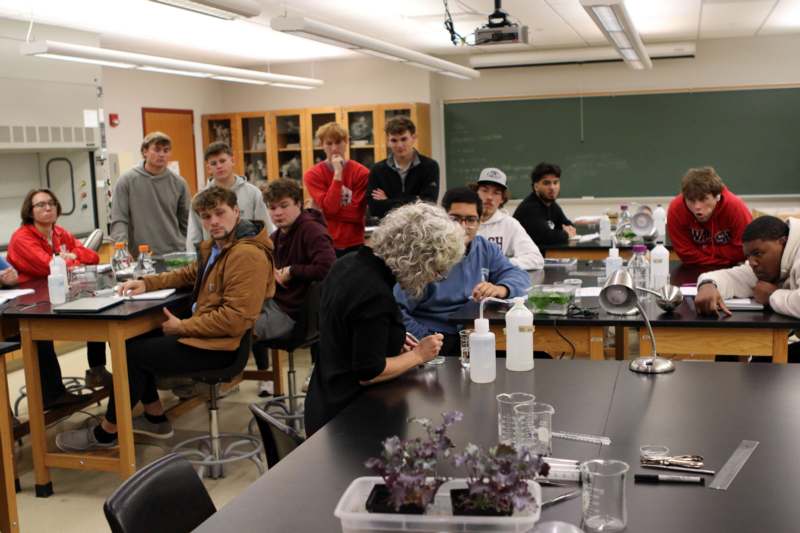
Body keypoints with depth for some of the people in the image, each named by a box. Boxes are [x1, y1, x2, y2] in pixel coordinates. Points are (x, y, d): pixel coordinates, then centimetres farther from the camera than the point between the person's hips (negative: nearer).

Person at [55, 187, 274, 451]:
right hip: (205, 331, 10)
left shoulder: (248, 255, -22)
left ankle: (107, 432, 14)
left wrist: (182, 327, -17)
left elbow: (235, 318, -26)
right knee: (135, 340, 16)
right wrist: (146, 283, 7)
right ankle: (155, 418, 24)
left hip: (221, 345, -10)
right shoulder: (216, 246, 10)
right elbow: (189, 274, 24)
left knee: (133, 353, -3)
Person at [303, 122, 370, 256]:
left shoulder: (361, 172, -3)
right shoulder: (313, 175, -3)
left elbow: (356, 213, -9)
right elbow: (329, 207, -14)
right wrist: (337, 174, -17)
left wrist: (321, 212, -10)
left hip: (354, 244, 0)